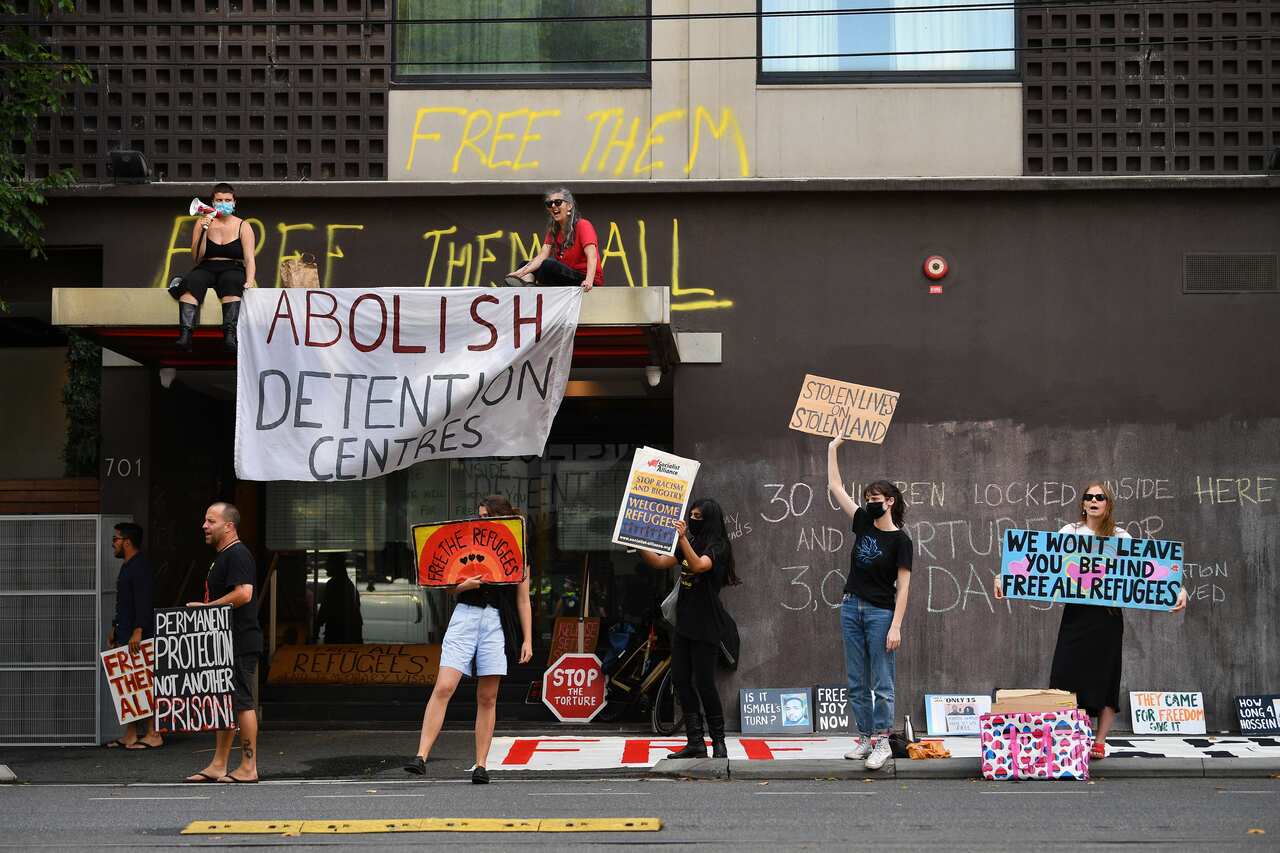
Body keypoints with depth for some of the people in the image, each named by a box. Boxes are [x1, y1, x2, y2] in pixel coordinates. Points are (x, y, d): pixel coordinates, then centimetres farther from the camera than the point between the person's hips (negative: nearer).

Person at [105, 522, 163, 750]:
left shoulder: (140, 566, -14)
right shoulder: (127, 566, 20)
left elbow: (144, 601, -23)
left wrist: (138, 630, -30)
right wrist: (115, 627, 30)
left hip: (138, 636, -11)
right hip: (125, 636, 11)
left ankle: (153, 735, -7)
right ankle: (130, 736, 15)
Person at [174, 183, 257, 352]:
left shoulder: (243, 226, 9)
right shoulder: (202, 223, 11)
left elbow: (249, 259, 0)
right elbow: (196, 258, 3)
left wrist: (249, 281, -19)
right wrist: (203, 231, -10)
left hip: (233, 270, -1)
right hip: (206, 269, 1)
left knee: (232, 283, -37)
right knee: (190, 282, -32)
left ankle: (229, 336, -52)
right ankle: (185, 336, -48)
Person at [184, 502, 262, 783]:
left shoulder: (237, 555, -14)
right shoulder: (222, 556, 20)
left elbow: (244, 593, -25)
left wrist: (206, 607, -18)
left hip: (240, 643, -11)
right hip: (226, 644, 11)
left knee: (242, 702, -8)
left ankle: (248, 768, -5)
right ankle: (218, 766, 17)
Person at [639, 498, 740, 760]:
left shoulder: (717, 547, -8)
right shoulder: (690, 544, 15)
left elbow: (698, 565, -26)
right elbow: (660, 562, 17)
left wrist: (682, 539, -37)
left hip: (705, 625, -8)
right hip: (684, 622, 8)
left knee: (703, 683, -7)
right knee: (681, 680, 4)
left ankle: (718, 742, 5)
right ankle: (695, 742, 8)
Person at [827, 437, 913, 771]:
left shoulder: (900, 540, -8)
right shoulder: (863, 524, 7)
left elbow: (903, 587, -10)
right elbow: (835, 487, 12)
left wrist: (896, 627, -16)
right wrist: (832, 449, 12)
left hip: (881, 612, -6)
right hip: (852, 608, 6)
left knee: (882, 683, -3)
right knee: (857, 682, 8)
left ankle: (882, 742, 0)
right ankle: (865, 738, 13)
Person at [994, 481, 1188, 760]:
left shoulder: (1121, 537, 5)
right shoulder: (1070, 532, 5)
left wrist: (1179, 589, -17)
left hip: (1108, 614, 0)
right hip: (1076, 613, 0)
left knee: (1105, 678, 3)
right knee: (1066, 676, -4)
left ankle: (1099, 742, 12)